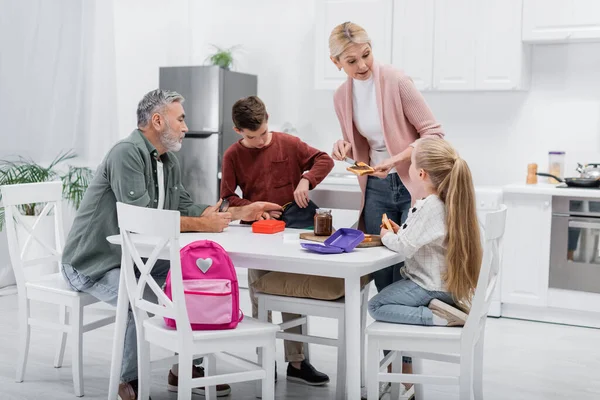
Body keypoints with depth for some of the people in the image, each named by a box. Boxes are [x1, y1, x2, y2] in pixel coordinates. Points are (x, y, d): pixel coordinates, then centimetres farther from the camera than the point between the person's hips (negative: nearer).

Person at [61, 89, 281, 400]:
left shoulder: (169, 161, 8)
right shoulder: (127, 153, -21)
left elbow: (185, 208, 14)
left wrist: (241, 212, 9)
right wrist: (201, 225, -23)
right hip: (95, 263, -9)